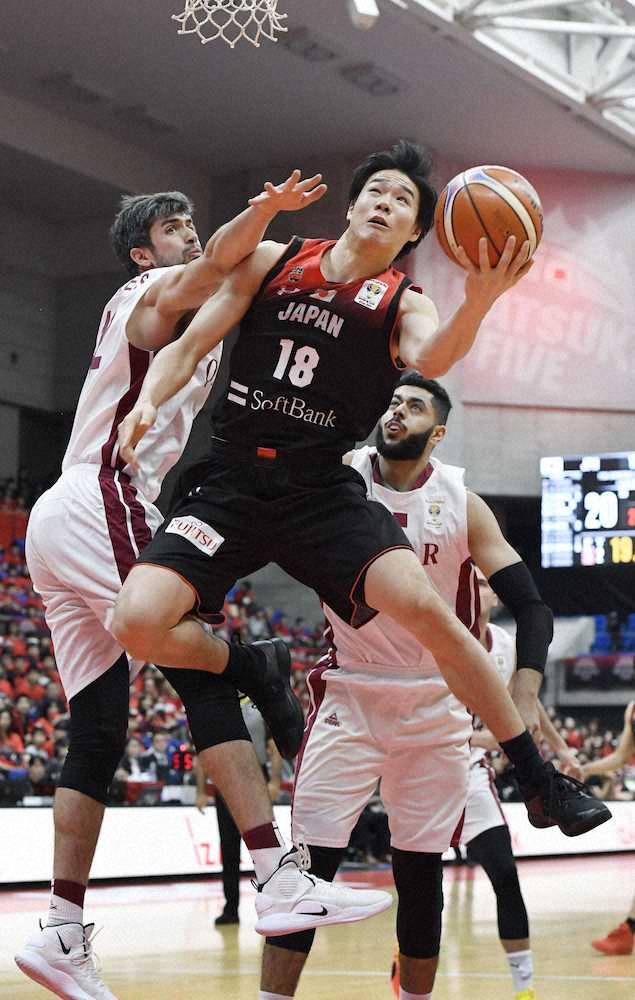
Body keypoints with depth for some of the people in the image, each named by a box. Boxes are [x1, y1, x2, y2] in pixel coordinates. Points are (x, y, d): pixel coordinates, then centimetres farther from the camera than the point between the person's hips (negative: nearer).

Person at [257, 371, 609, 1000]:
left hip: (436, 707, 2)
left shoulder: (461, 503, -3)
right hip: (349, 697, -1)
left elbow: (530, 604, -6)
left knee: (421, 872, 7)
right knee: (309, 862, -9)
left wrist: (524, 689, -23)